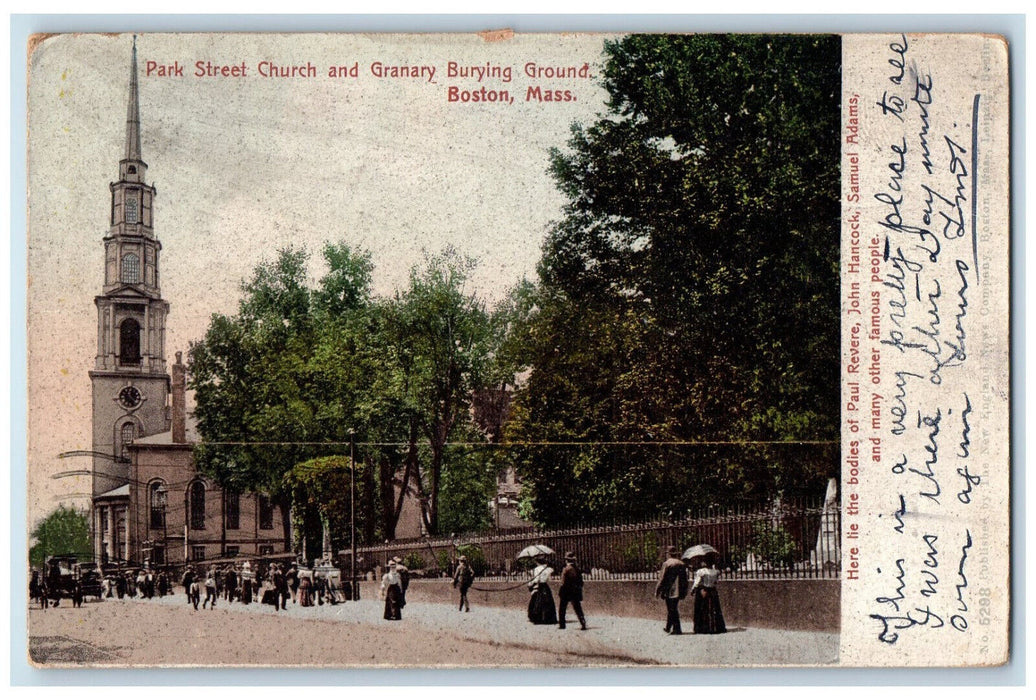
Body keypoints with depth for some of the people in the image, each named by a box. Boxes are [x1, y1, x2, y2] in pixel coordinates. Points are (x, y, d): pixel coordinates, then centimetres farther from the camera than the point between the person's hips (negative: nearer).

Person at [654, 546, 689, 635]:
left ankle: (677, 629, -6)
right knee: (673, 610, 16)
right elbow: (685, 580, 12)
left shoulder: (667, 564, -10)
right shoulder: (681, 564, 8)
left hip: (669, 591, -6)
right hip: (678, 591, 6)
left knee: (672, 611, -2)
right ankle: (668, 628, 25)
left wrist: (657, 591, -3)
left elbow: (662, 579, -10)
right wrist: (684, 592, 20)